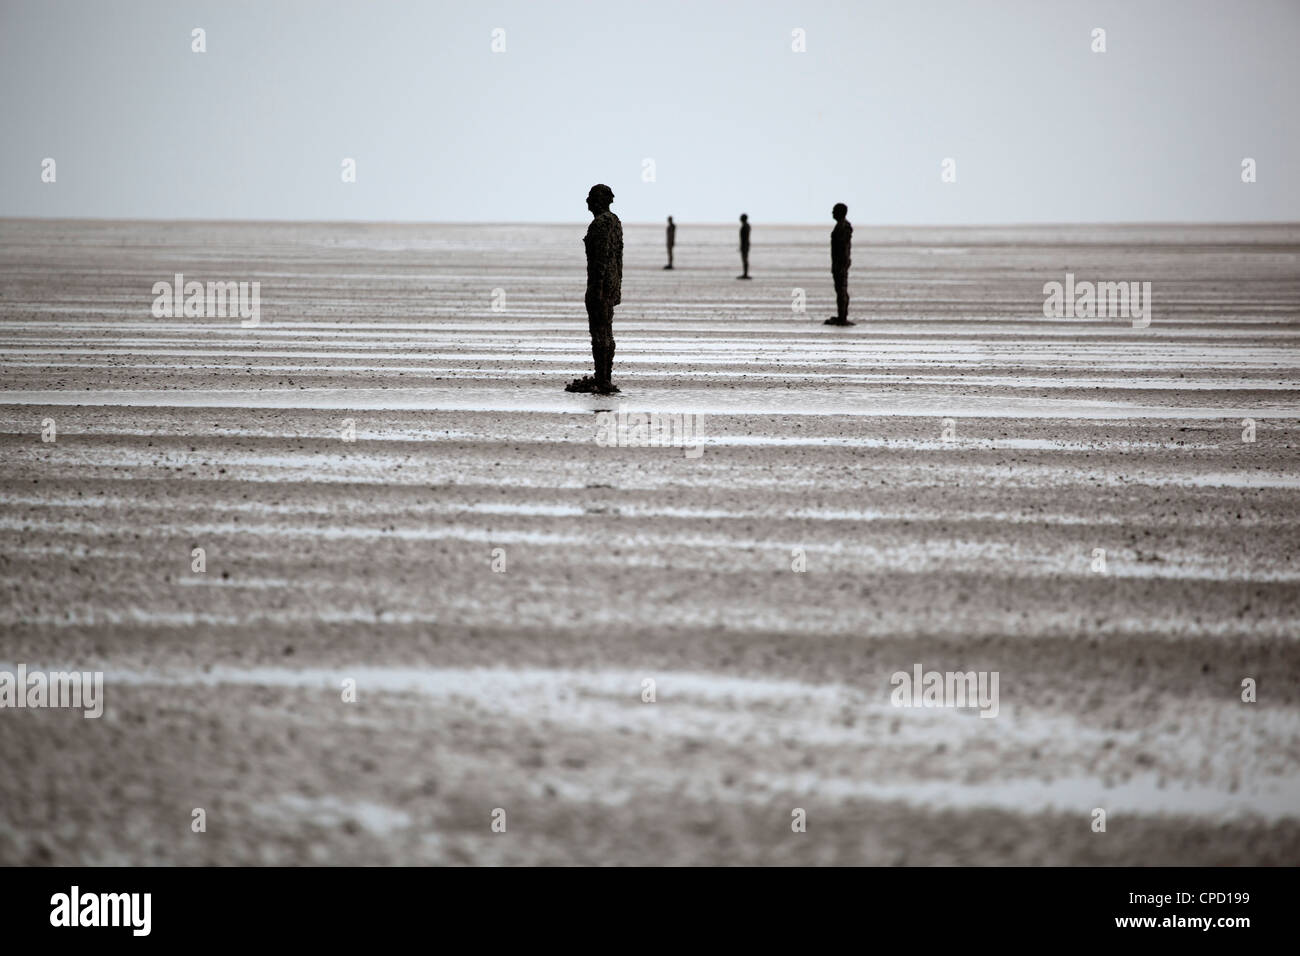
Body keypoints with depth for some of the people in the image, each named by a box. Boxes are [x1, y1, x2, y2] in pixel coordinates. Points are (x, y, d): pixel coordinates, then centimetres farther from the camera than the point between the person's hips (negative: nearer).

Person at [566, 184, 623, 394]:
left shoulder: (600, 222, -15)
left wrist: (597, 287, -22)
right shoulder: (615, 220, 15)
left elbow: (602, 256, -21)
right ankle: (605, 379, 20)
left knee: (599, 332, -8)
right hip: (613, 282, 10)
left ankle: (602, 382, -7)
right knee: (606, 331, 14)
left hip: (600, 281, -10)